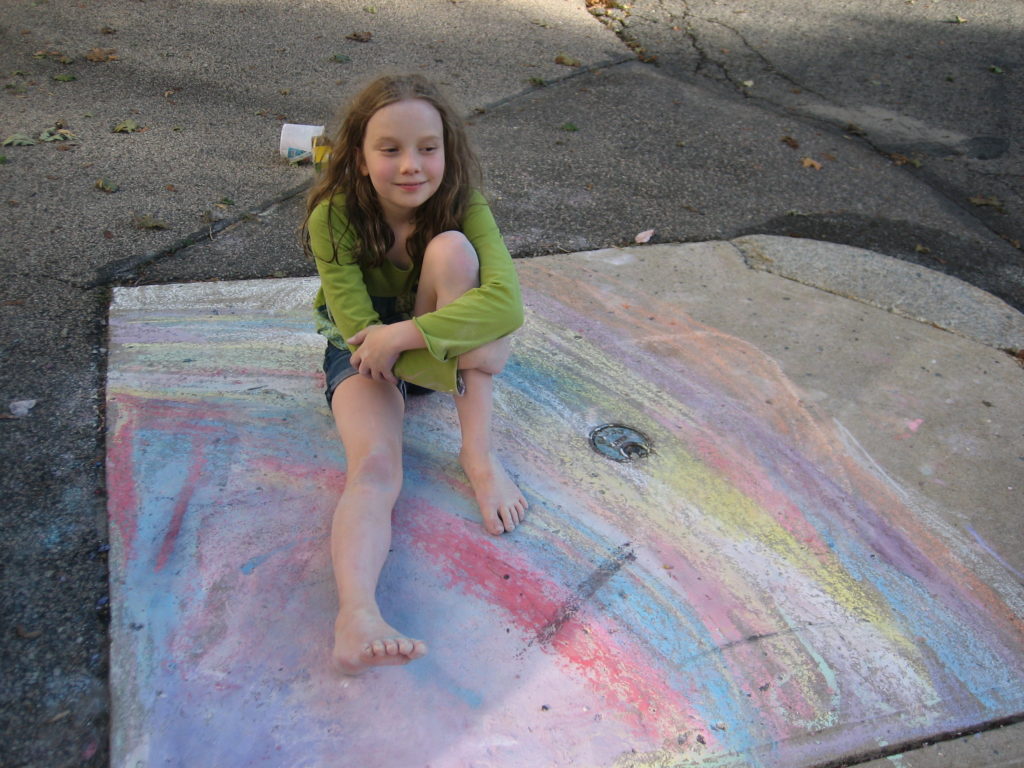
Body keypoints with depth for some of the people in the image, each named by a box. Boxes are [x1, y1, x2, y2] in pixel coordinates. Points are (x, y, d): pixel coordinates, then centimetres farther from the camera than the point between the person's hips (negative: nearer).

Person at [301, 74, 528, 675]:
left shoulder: (461, 205, -20)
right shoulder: (334, 220, -23)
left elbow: (508, 302, -34)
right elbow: (361, 331, -27)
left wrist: (404, 335, -42)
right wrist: (471, 366, -34)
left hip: (439, 341, 2)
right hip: (364, 350, -2)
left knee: (451, 247, -29)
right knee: (376, 466, -32)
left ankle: (479, 454, -28)